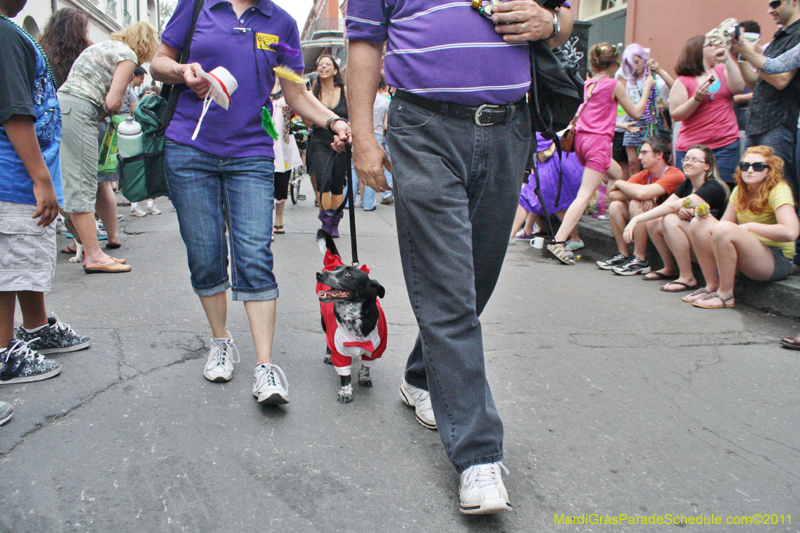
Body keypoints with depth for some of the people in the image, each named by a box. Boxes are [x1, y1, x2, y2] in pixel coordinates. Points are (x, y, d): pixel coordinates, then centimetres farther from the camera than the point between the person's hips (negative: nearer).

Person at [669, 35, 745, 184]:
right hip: (691, 149, -3)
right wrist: (697, 98, -17)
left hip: (726, 145, 3)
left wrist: (727, 59, -3)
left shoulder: (722, 70, 15)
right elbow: (675, 115, -5)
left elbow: (738, 88, -2)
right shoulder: (683, 81, 1)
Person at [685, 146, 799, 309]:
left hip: (776, 261, -7)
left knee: (724, 229, -32)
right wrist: (705, 215, -13)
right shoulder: (740, 190, 11)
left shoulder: (778, 190, -13)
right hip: (747, 255, 7)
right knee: (699, 223, -10)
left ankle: (726, 295, -19)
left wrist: (750, 226, -18)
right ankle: (712, 286, -7)